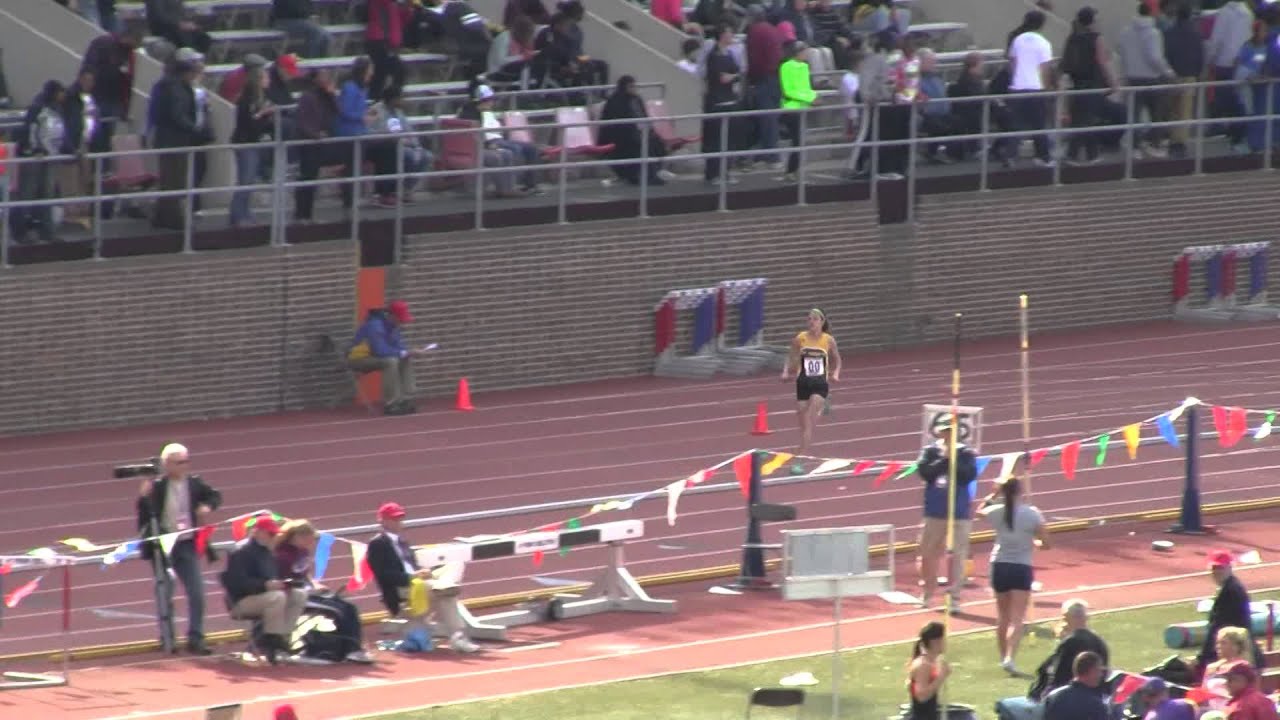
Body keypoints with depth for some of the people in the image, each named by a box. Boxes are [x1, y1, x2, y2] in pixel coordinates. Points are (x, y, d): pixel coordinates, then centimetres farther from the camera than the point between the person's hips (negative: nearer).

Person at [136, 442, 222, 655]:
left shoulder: (194, 483, -1)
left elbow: (214, 496, 14)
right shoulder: (156, 486, -13)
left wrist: (207, 507, -6)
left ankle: (195, 639, 9)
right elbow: (146, 516, -15)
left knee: (196, 593, 1)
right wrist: (144, 497, -31)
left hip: (187, 544, 3)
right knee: (165, 595, 7)